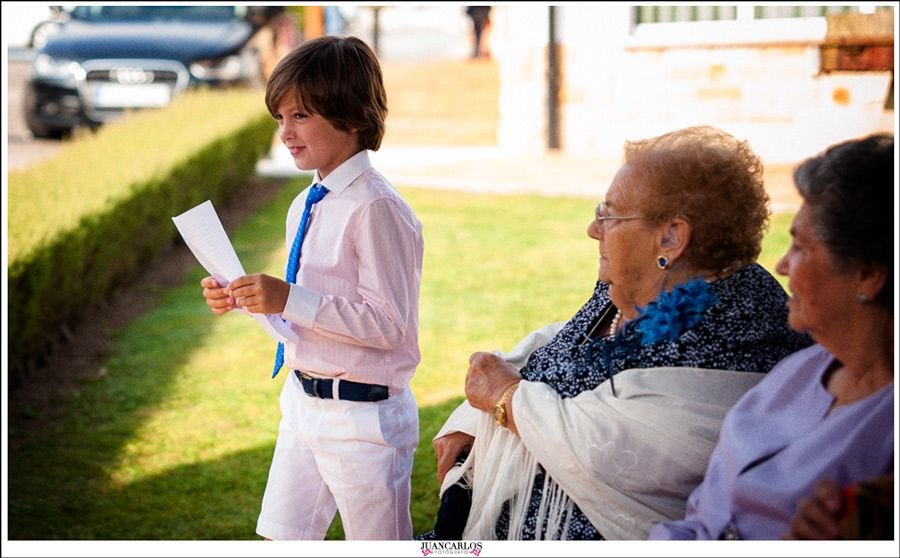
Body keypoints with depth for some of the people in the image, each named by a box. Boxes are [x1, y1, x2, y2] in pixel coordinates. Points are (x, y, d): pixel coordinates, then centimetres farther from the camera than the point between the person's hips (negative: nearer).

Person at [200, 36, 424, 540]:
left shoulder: (376, 209, -19)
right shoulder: (306, 205, 7)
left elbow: (388, 324, -22)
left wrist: (290, 299, -27)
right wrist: (244, 300, -1)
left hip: (362, 414, -8)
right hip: (304, 399, 8)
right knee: (281, 535, 16)